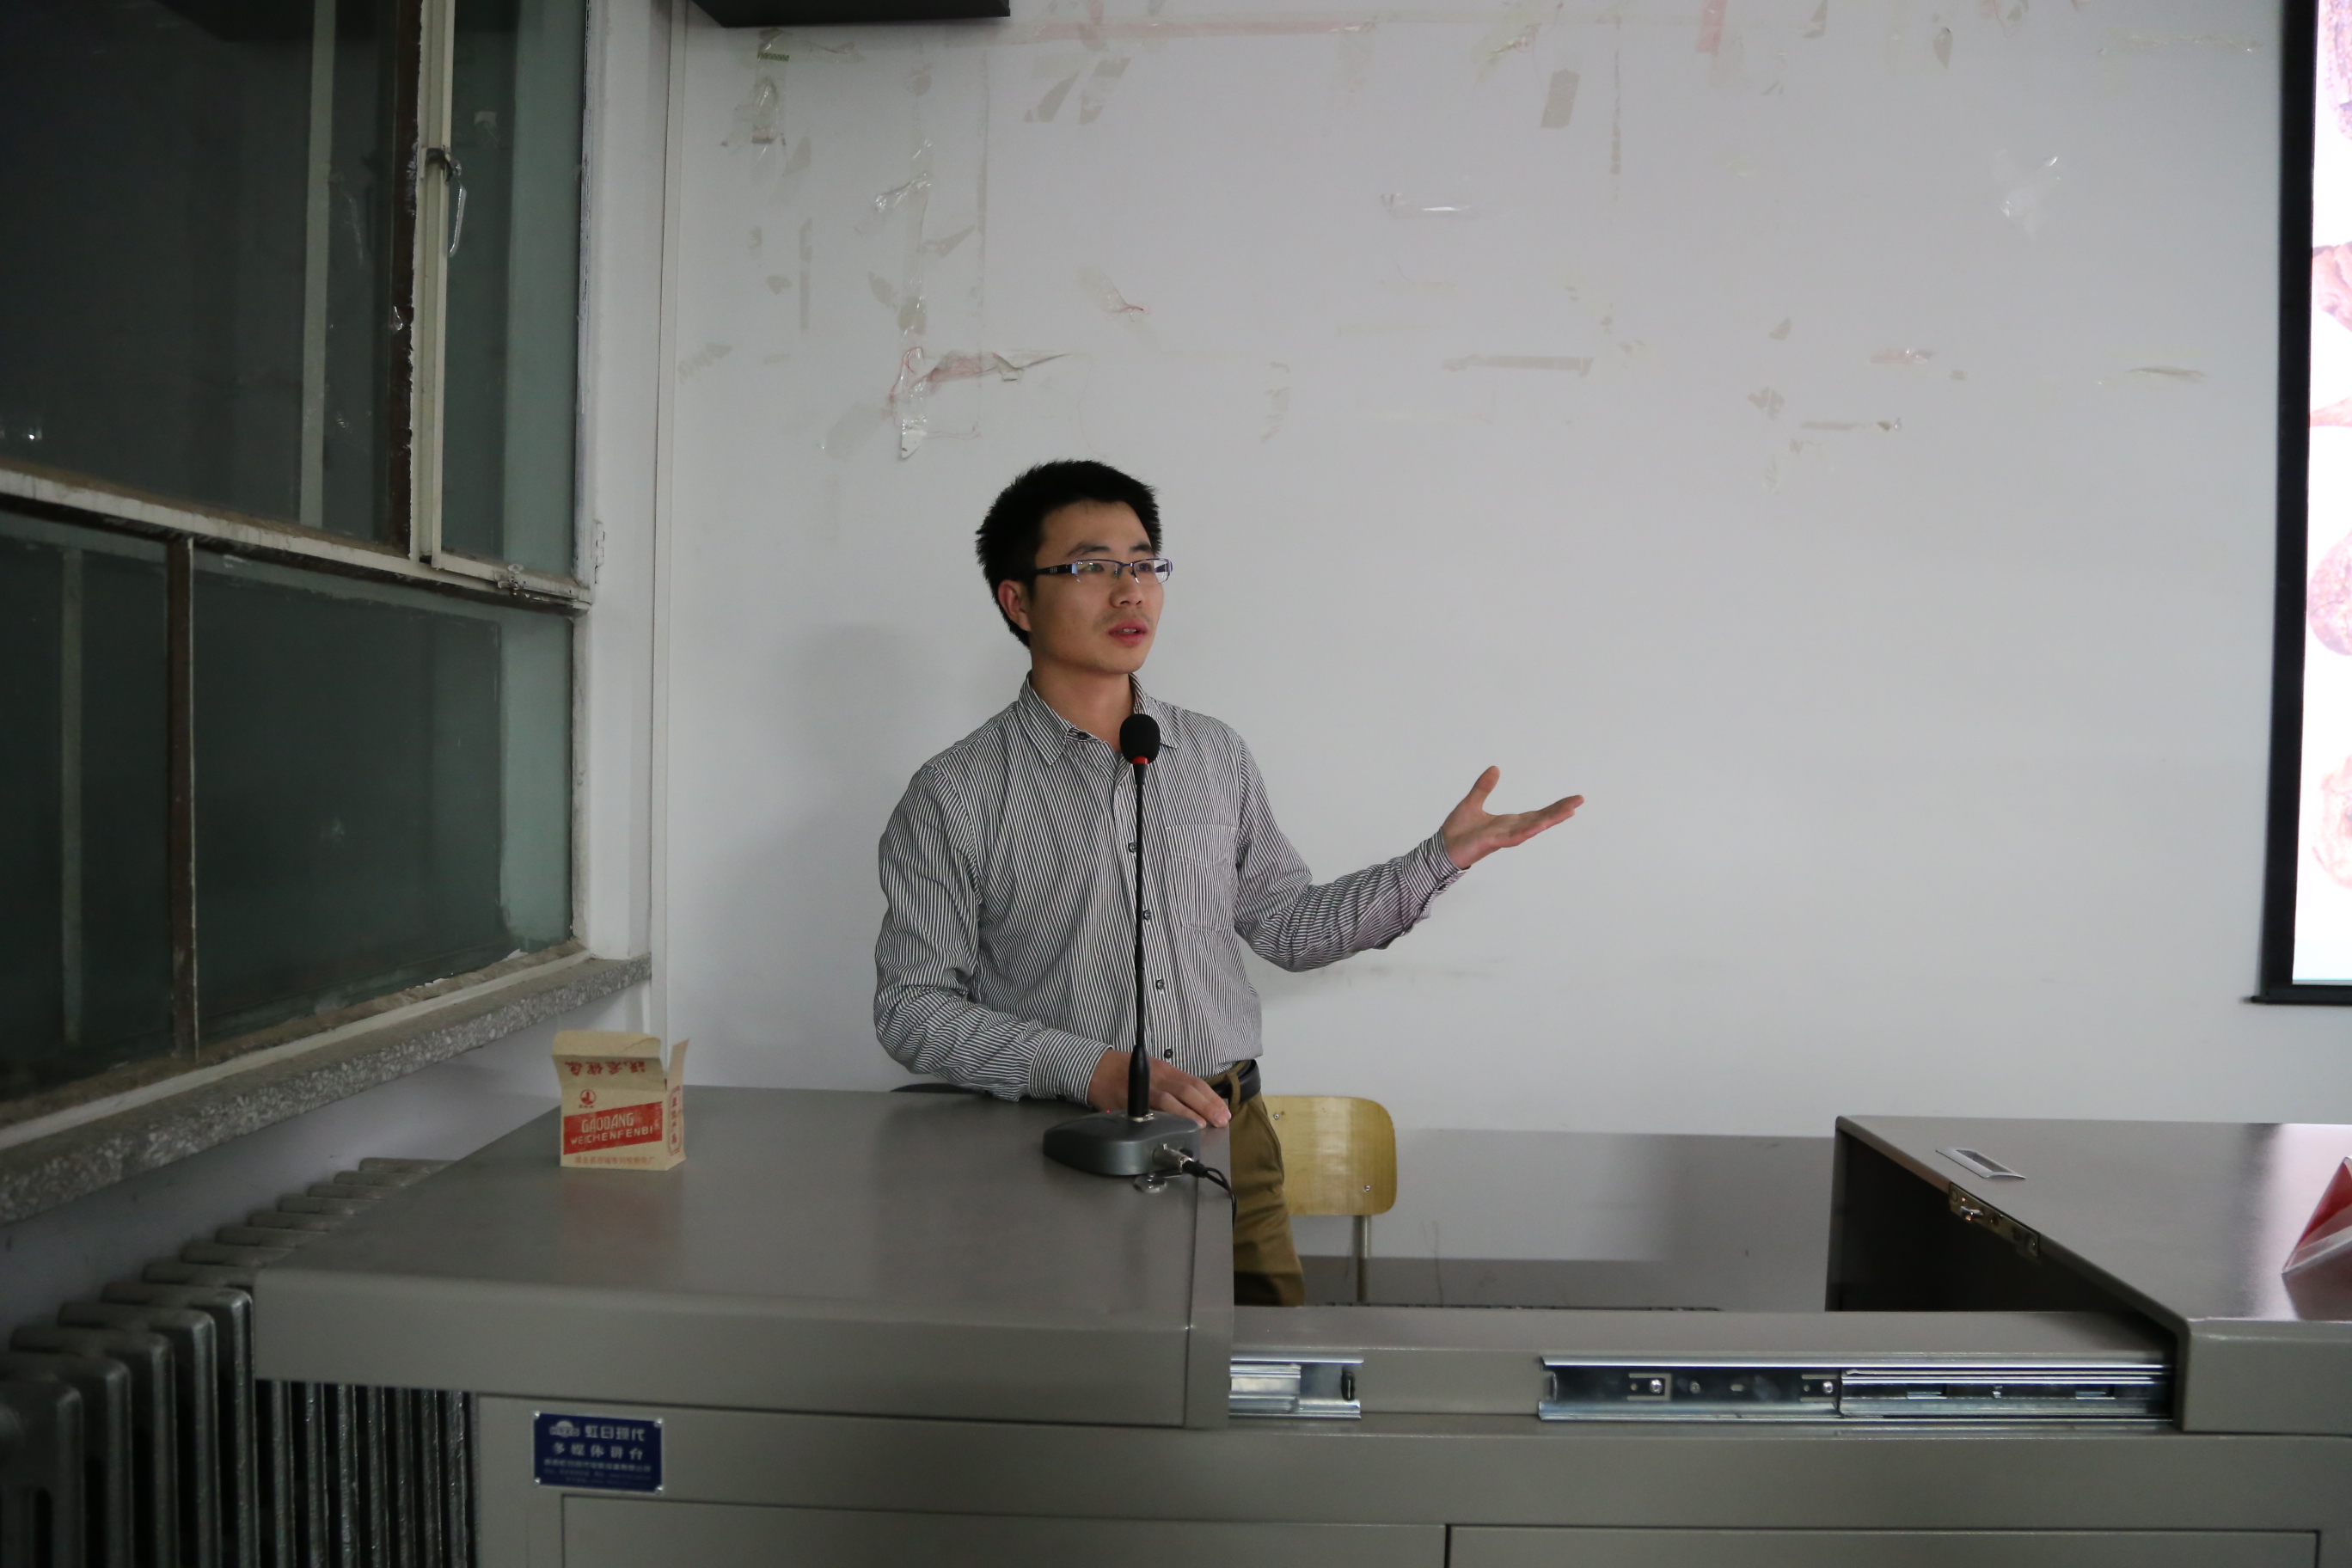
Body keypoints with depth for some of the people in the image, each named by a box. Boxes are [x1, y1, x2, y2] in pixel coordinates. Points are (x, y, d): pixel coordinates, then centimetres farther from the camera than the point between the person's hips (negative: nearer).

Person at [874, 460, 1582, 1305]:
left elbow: (1289, 927, 15)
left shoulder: (1217, 756, 8)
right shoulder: (955, 795, -6)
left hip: (1227, 1136, 4)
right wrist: (1094, 1070, -19)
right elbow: (912, 1006, -8)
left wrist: (1443, 857, 7)